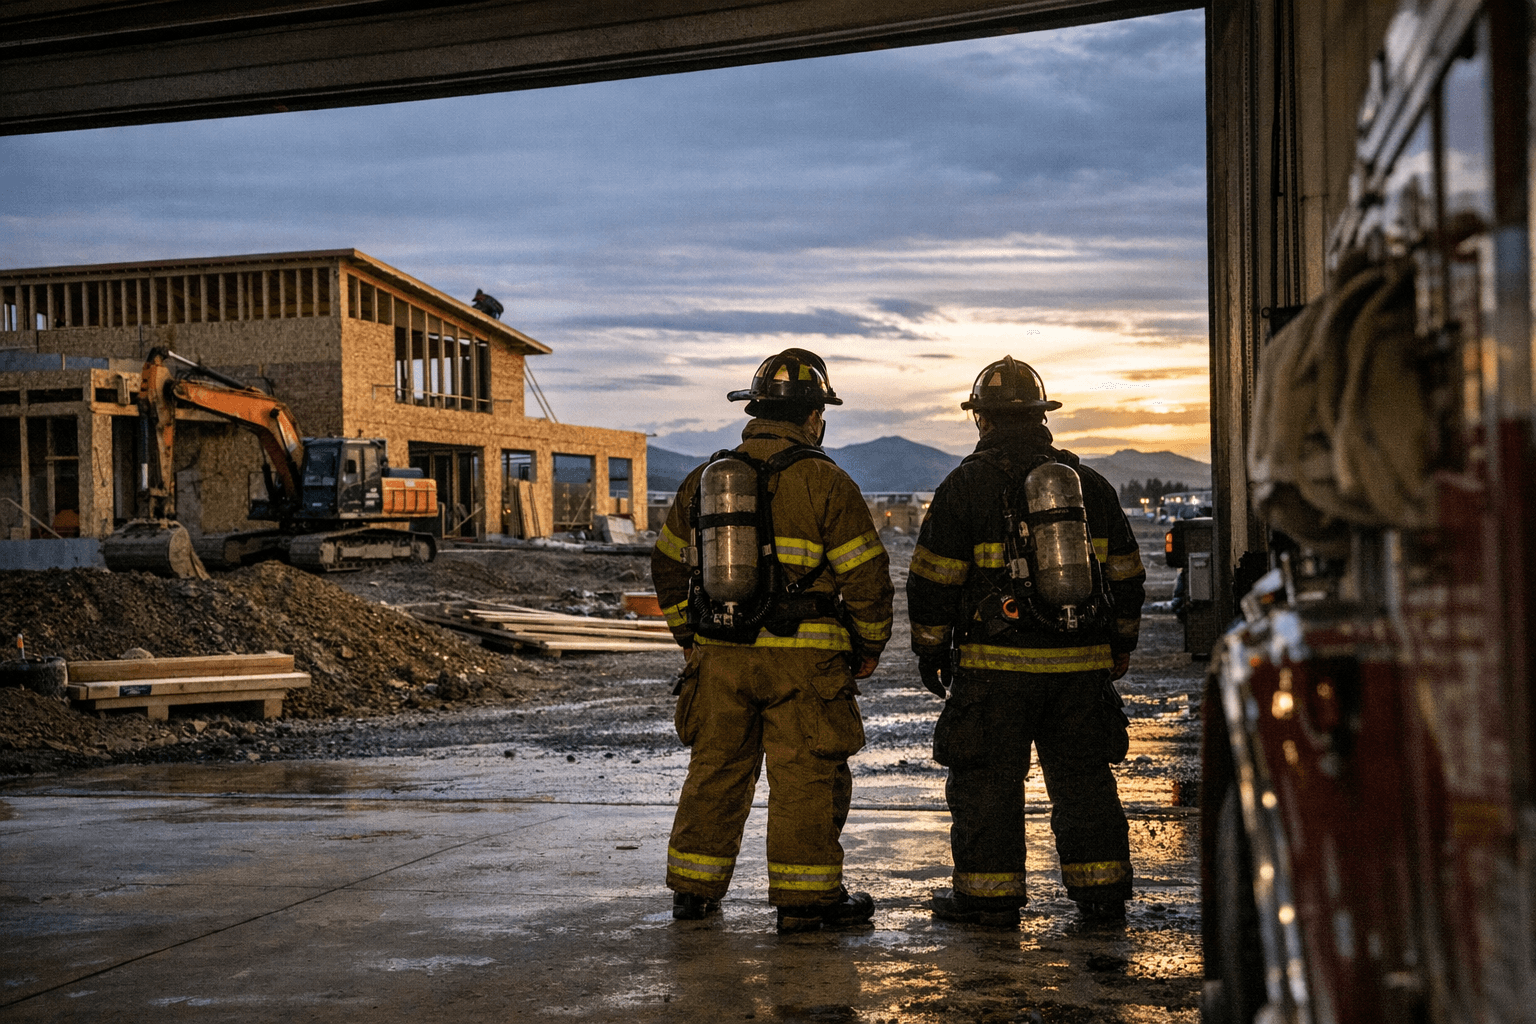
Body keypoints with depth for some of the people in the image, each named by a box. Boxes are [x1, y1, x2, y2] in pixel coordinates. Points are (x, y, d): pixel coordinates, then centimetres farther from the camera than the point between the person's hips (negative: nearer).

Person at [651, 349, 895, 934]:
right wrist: (869, 645, 6)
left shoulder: (705, 478, 8)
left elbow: (669, 566, 15)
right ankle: (804, 899, 7)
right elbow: (865, 574, -8)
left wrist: (691, 638, 24)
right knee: (805, 776, 3)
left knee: (716, 769, 14)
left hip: (720, 655, 5)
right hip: (803, 659, -5)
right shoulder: (825, 483, -8)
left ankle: (694, 889, 21)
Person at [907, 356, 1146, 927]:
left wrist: (929, 649, 5)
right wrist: (1121, 645, 25)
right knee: (1083, 776, 13)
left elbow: (933, 577, -6)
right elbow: (1125, 572, 15)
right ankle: (1101, 890, 17)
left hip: (996, 665, -4)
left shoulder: (966, 484, -5)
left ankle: (989, 896, 7)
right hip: (1081, 665, 5)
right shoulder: (1089, 484, 9)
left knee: (987, 779, 4)